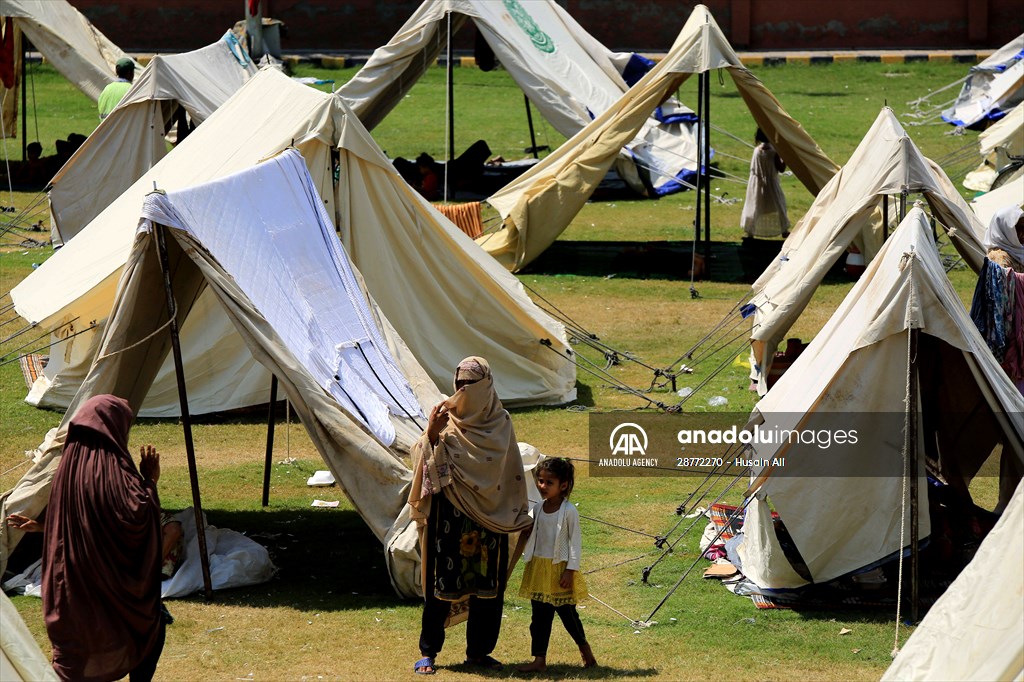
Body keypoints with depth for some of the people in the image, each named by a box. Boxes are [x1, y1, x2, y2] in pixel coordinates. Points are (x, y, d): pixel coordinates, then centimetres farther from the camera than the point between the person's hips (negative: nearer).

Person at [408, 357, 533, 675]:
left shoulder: (499, 422, 6)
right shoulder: (446, 417, 1)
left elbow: (511, 471, 10)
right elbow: (422, 458, -7)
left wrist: (520, 514, 7)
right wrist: (431, 434, -26)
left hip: (489, 514, 2)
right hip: (449, 514, -2)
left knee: (488, 583, 4)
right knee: (442, 580, -3)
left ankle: (478, 651, 14)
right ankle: (428, 652, 2)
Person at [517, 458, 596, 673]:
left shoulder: (569, 511, -11)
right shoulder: (537, 508, 5)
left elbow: (575, 542, -10)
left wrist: (571, 570, -14)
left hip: (560, 569, -5)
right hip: (539, 567, 5)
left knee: (566, 612, 3)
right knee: (540, 614, 4)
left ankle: (585, 649, 25)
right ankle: (539, 659, 5)